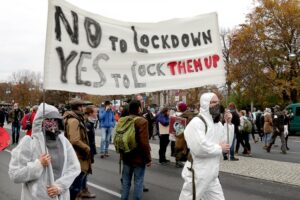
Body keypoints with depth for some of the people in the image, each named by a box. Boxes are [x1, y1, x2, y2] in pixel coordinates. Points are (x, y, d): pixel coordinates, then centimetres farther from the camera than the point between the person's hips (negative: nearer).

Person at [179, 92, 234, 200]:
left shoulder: (217, 123, 11)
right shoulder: (196, 122, -17)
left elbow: (227, 143, 9)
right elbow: (199, 148, -29)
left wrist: (228, 123, 0)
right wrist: (219, 148, -15)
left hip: (212, 175, 9)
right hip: (197, 175, -8)